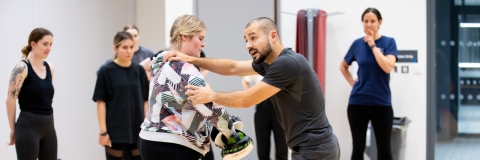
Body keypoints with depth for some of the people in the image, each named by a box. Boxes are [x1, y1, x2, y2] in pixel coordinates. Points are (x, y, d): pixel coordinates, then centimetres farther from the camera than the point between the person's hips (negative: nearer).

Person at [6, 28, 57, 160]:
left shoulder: (50, 68, 10)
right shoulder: (22, 68, -11)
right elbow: (10, 100, -12)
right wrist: (13, 129, -9)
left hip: (48, 126, 8)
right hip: (28, 126, -7)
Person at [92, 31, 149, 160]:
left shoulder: (139, 70, 5)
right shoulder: (106, 71, -5)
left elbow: (145, 100, 9)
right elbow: (101, 102, -6)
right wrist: (103, 131, -10)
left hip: (138, 130, 3)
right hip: (115, 130, -3)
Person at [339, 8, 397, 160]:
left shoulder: (389, 42, -3)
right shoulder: (357, 44, 4)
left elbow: (388, 67, -19)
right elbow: (343, 66, 19)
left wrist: (373, 45, -15)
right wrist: (352, 82, 5)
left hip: (381, 103, -2)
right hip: (358, 103, 2)